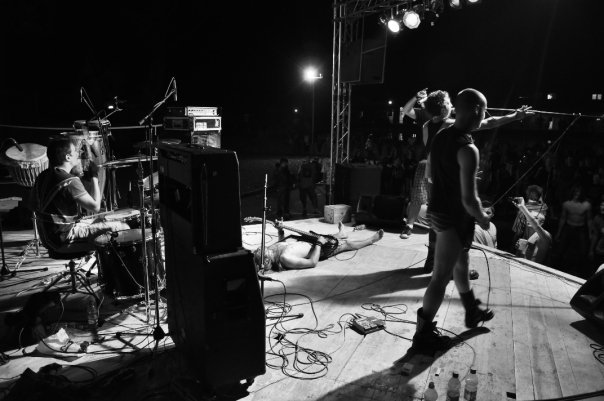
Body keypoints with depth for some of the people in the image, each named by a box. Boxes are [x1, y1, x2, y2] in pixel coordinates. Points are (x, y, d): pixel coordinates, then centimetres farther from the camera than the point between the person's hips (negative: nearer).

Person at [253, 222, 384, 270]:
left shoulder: (271, 249, -20)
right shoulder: (285, 258, -44)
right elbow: (313, 262, -36)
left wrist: (280, 230, -8)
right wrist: (319, 243, -27)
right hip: (319, 249, -6)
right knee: (347, 243, 18)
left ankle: (340, 234, 72)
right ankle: (372, 239, 47)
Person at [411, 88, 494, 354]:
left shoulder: (440, 137, 2)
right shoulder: (467, 149, -24)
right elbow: (468, 198, -25)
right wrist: (482, 218, -6)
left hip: (437, 209, 9)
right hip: (454, 218, -9)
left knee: (461, 264, 27)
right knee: (441, 277, 1)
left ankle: (472, 312, 49)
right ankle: (423, 335, 12)